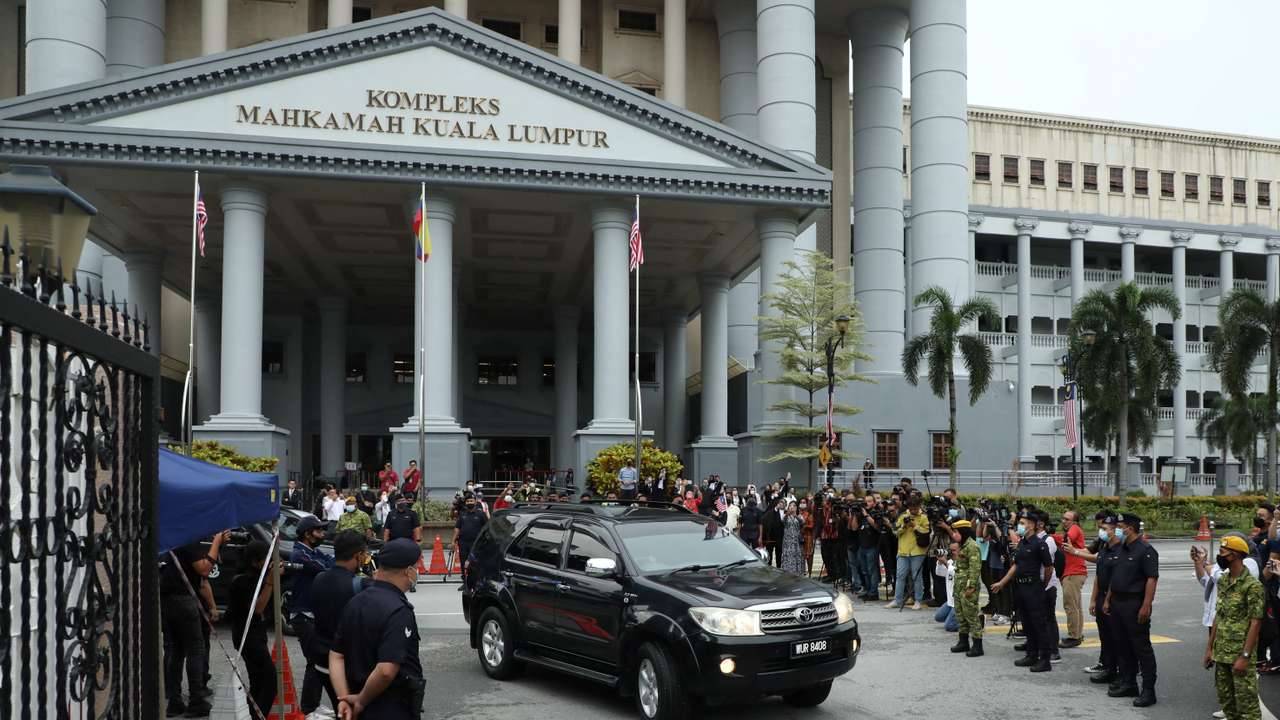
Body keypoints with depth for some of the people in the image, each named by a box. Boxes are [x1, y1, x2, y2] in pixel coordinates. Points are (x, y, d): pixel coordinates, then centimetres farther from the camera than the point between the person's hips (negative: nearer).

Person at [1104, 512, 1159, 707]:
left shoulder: (1145, 551, -13)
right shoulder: (1121, 550, 15)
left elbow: (1152, 579, -19)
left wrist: (1146, 606, -24)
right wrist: (1107, 599, 17)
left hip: (1135, 605, -9)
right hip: (1118, 603, 9)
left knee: (1142, 647, -4)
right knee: (1123, 645, 14)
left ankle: (1148, 690, 0)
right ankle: (1128, 683, 24)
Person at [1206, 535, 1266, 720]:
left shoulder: (1252, 586, -14)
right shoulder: (1222, 581, 10)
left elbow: (1255, 623, -16)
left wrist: (1245, 657, -19)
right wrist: (1210, 647, 13)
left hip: (1240, 655, -8)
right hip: (1221, 654, 8)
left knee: (1246, 704, -2)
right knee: (1226, 700, 14)